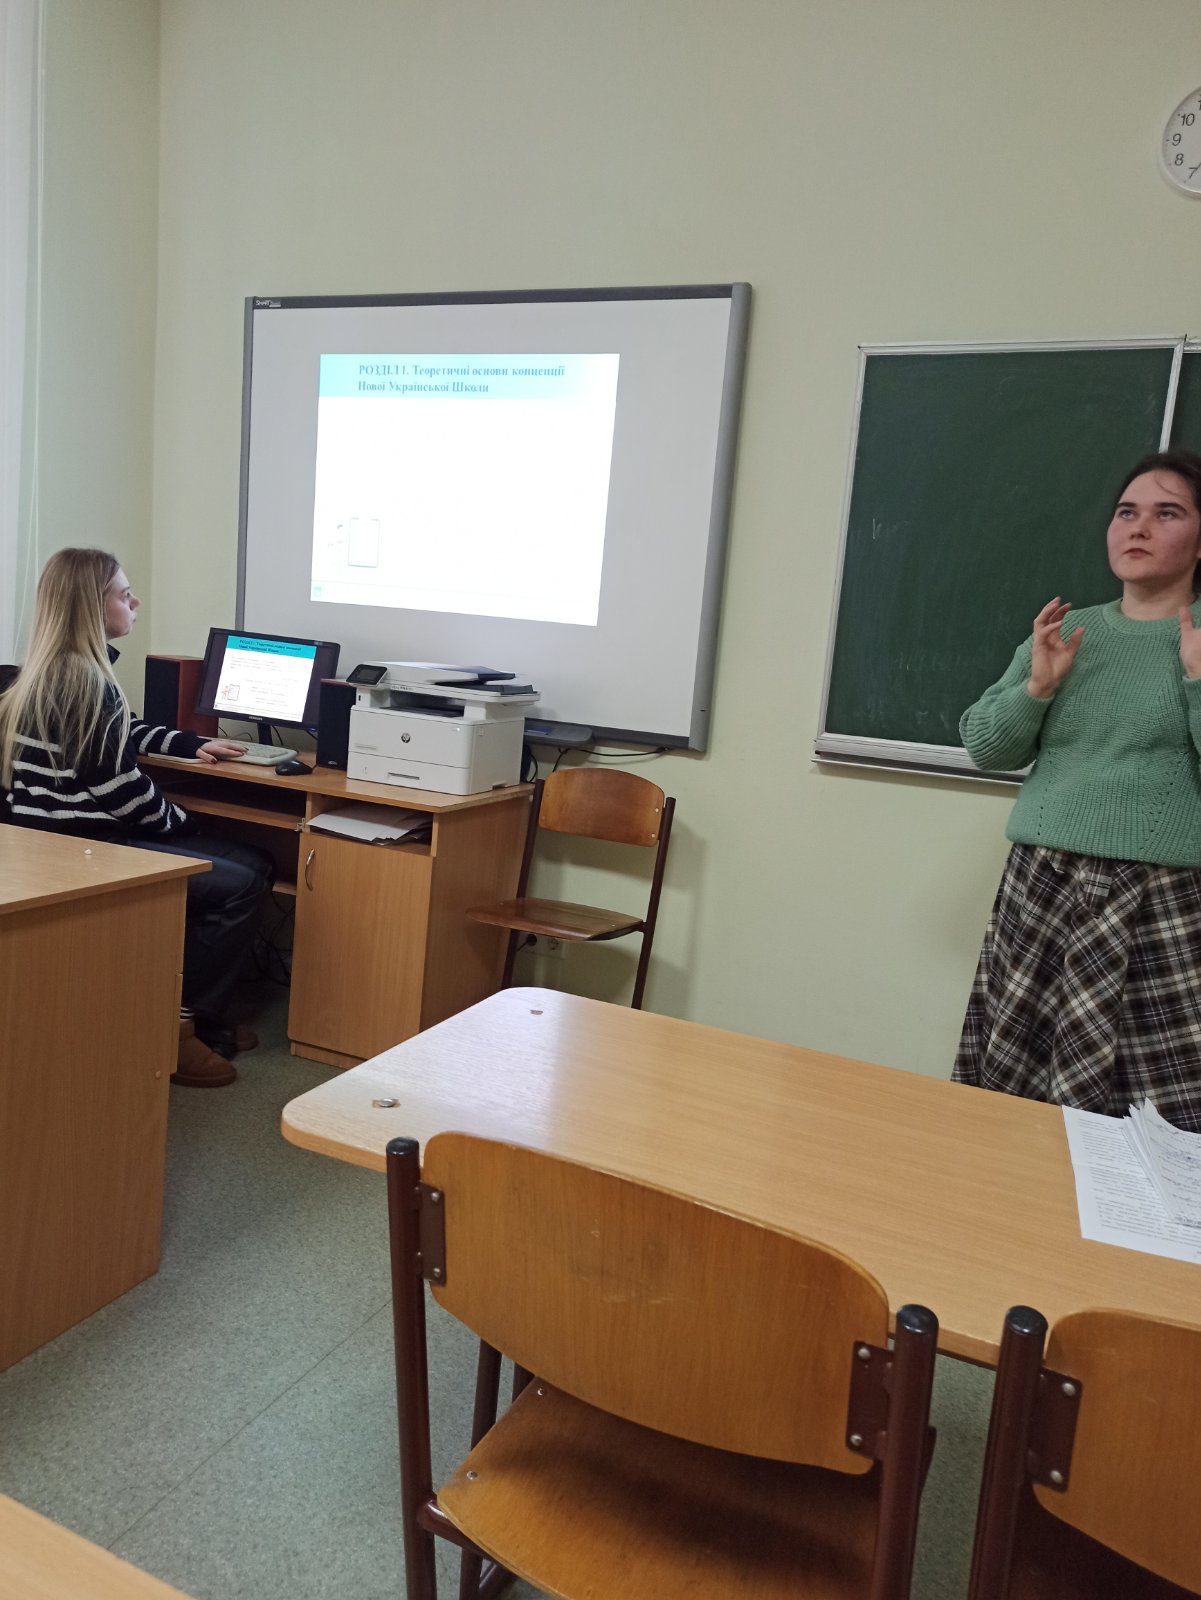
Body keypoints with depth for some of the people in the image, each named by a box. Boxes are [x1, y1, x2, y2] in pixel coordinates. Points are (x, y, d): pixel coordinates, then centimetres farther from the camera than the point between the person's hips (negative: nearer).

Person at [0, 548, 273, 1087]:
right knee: (241, 883, -16)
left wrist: (194, 744, 21)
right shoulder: (81, 678, -18)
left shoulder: (65, 669, 14)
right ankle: (184, 1023, -1)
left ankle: (202, 1018, 13)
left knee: (253, 863, 9)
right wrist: (180, 823, -6)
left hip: (75, 838, 11)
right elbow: (116, 784, -21)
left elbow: (123, 734, 30)